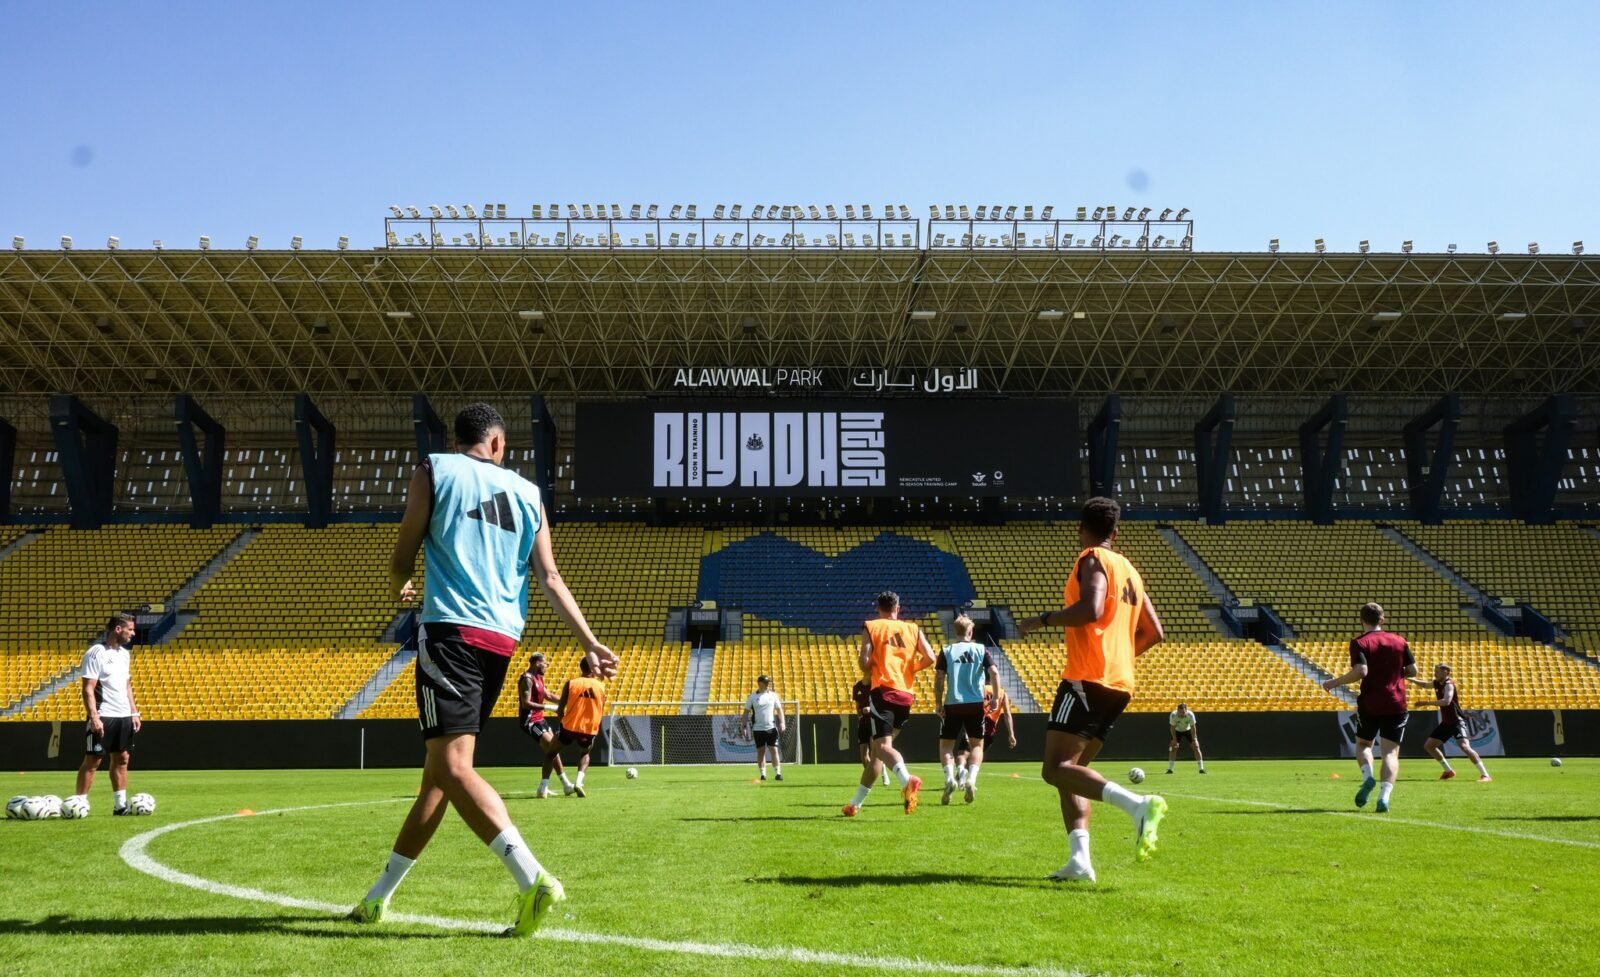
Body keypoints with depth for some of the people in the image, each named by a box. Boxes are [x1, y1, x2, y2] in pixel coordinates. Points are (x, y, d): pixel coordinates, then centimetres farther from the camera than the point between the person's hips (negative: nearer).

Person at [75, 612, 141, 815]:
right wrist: (94, 716, -21)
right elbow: (88, 688, -14)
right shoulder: (96, 653, -11)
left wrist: (134, 712, 13)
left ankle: (120, 804, 11)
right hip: (103, 717, -7)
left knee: (121, 759, 8)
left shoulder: (124, 654, 13)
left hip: (124, 716, 8)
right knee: (92, 760, -3)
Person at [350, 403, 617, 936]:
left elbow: (402, 560, 5)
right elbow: (551, 579, 5)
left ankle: (534, 878, -30)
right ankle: (379, 896, 24)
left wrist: (399, 588, 27)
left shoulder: (434, 470, 5)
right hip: (502, 641, 6)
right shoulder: (527, 493, 15)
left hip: (451, 631, -6)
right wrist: (589, 641, 3)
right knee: (438, 769, 13)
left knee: (452, 767, -14)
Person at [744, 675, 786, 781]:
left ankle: (778, 773, -6)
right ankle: (763, 774, 11)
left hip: (771, 727, 0)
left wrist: (782, 723, -1)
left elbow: (779, 709, 9)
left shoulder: (773, 695, 6)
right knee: (760, 751, 4)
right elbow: (746, 712, 6)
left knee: (774, 750, -6)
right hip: (758, 729, 0)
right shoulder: (752, 697, 2)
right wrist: (745, 726, 0)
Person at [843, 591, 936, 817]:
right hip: (906, 695, 5)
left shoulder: (871, 627, 3)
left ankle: (907, 780, -45)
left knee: (883, 746, -15)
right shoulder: (913, 629, 12)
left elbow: (864, 661, -8)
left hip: (883, 692, -5)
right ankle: (856, 803, 22)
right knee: (877, 748, 15)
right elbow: (929, 657, 1)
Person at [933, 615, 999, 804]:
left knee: (946, 744, 12)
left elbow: (939, 678, -5)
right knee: (977, 745, 14)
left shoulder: (947, 651, 2)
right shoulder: (981, 650, 4)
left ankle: (950, 778, -12)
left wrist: (938, 703, 1)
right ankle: (971, 779, -9)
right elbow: (994, 673, -7)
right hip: (976, 704, 1)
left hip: (953, 705, 0)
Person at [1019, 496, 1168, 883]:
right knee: (1071, 768, 11)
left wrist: (1045, 619, -9)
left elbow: (1091, 609, -22)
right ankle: (1079, 858, -4)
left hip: (1087, 680, -9)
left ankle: (1137, 804, -31)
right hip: (1119, 684, 9)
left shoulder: (1093, 560, -4)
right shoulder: (1129, 570, 20)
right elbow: (1154, 632, 21)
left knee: (1056, 768, -13)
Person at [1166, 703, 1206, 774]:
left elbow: (1192, 728, -25)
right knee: (1173, 747, -13)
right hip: (1177, 731, 0)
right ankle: (1170, 769, -6)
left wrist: (1194, 740, -28)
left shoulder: (1190, 715, -32)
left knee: (1196, 747, -11)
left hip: (1188, 730, 0)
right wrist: (1174, 739, -26)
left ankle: (1201, 768, -5)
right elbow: (1172, 727, -21)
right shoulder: (1173, 715, -31)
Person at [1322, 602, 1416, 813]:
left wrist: (1334, 683, -9)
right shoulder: (1399, 641, 6)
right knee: (1391, 752, 1)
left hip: (1370, 704, -2)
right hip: (1396, 704, 2)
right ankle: (1385, 796, -15)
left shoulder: (1360, 643, -6)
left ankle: (1367, 777, -6)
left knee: (1363, 744, 20)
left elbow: (1361, 671, -19)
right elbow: (1413, 671, 7)